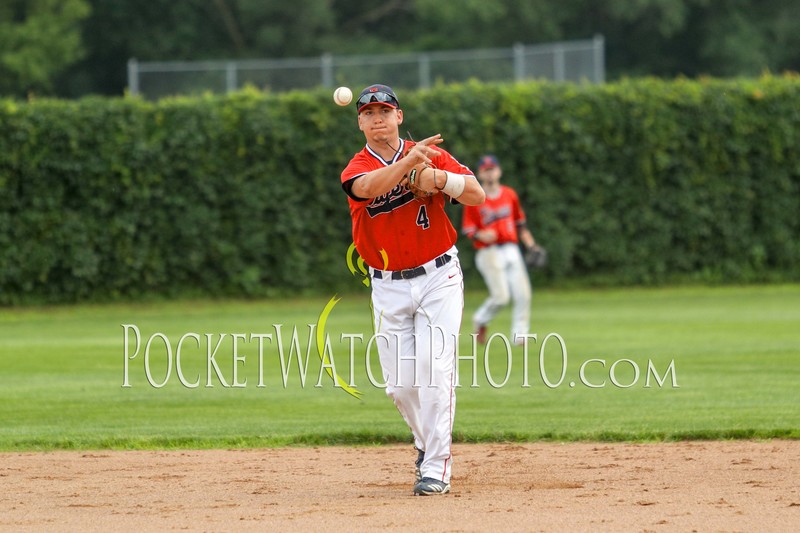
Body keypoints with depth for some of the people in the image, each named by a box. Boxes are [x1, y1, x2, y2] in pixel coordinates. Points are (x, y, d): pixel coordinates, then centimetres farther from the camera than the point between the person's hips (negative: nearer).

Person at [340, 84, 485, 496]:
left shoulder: (432, 155, 0)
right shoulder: (357, 168, -3)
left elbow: (478, 196, -6)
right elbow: (368, 188, -29)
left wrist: (436, 176, -23)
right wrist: (409, 161, -44)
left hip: (438, 279, -1)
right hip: (389, 287, 1)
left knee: (434, 369, -13)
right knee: (400, 384, 2)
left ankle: (436, 467, -11)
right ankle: (428, 443, 30)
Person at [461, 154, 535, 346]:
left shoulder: (510, 195, 12)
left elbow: (520, 223, 19)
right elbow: (467, 229, -2)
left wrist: (530, 244, 10)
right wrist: (480, 235, -22)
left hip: (511, 249, 5)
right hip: (488, 251, -5)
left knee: (523, 294, -5)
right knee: (501, 296, -14)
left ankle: (519, 334, 5)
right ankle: (481, 320, 14)